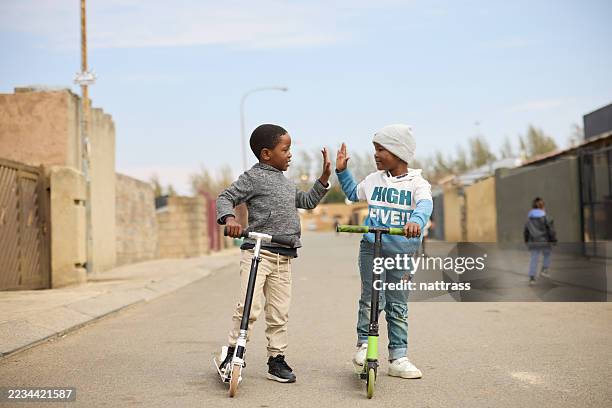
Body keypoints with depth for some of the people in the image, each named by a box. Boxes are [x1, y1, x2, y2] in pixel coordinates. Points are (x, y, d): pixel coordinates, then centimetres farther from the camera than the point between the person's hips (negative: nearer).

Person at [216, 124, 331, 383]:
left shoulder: (287, 183, 21)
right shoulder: (253, 178, -3)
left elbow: (307, 201, 32)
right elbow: (225, 198, -5)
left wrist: (324, 178, 23)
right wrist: (229, 218, -24)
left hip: (283, 257, 7)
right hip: (257, 252, -7)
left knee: (279, 313, 8)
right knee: (249, 308, -15)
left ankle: (276, 360, 17)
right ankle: (232, 353, 0)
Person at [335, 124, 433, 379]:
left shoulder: (417, 183, -3)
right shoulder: (373, 180, 8)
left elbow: (425, 204, -25)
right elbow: (352, 193, 28)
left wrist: (416, 220, -46)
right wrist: (342, 171, 16)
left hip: (402, 252, -1)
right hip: (372, 247, 1)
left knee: (398, 308, 7)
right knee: (371, 300, -9)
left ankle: (398, 359, 14)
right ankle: (364, 344, 8)